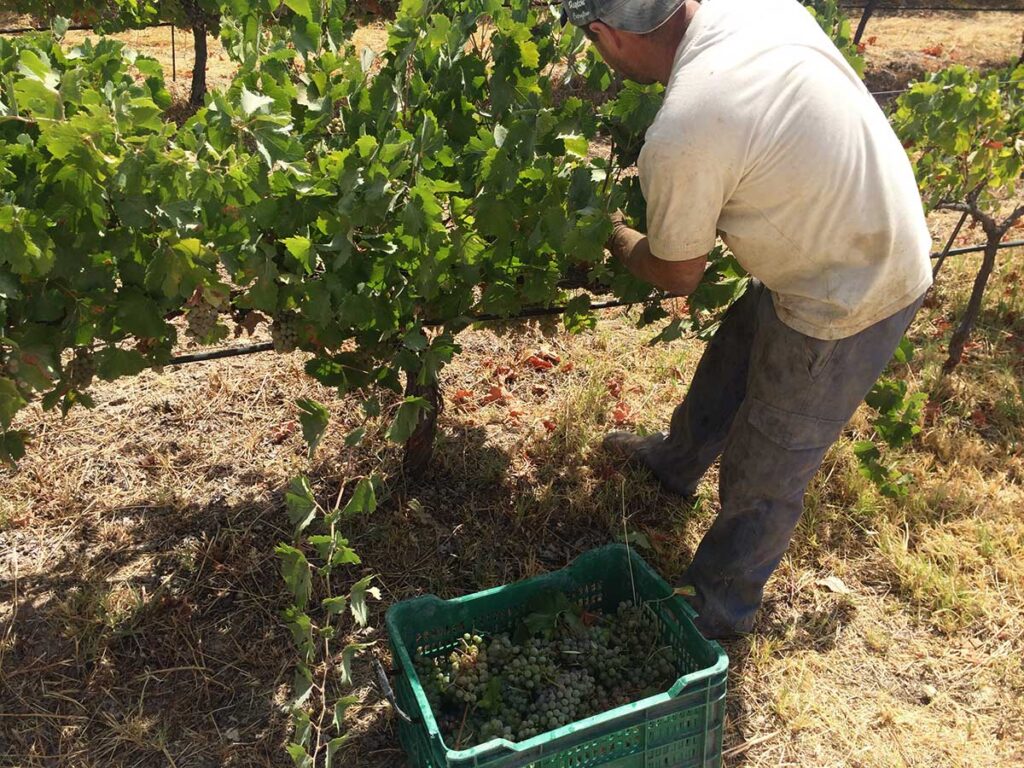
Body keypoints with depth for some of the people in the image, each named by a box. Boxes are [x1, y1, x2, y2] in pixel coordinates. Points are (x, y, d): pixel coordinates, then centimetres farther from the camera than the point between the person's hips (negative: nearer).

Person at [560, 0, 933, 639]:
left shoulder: (679, 137, -31)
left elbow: (679, 276, -12)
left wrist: (617, 239, 7)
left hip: (848, 301, -9)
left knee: (764, 475, 9)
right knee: (730, 359, 29)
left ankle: (719, 609, 35)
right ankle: (674, 462, 57)